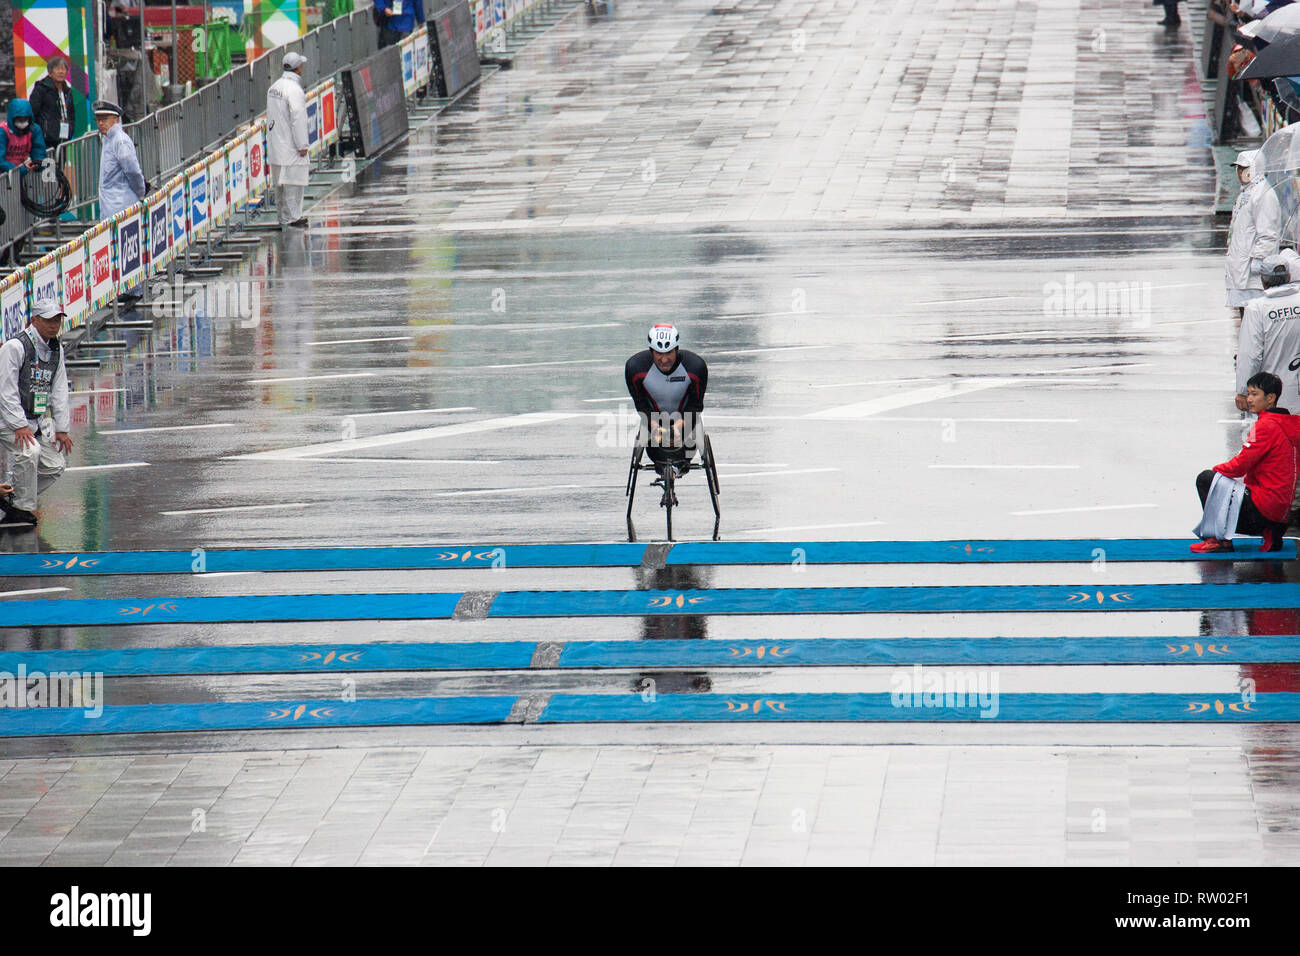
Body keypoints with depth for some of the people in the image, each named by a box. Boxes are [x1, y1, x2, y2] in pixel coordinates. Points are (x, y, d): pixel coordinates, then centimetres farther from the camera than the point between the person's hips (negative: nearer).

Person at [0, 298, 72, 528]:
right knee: (29, 452, -29)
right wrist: (19, 426, -25)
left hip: (39, 420, 8)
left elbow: (59, 390, 12)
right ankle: (23, 509, -14)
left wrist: (61, 429, 5)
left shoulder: (56, 349, 8)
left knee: (55, 465, 1)